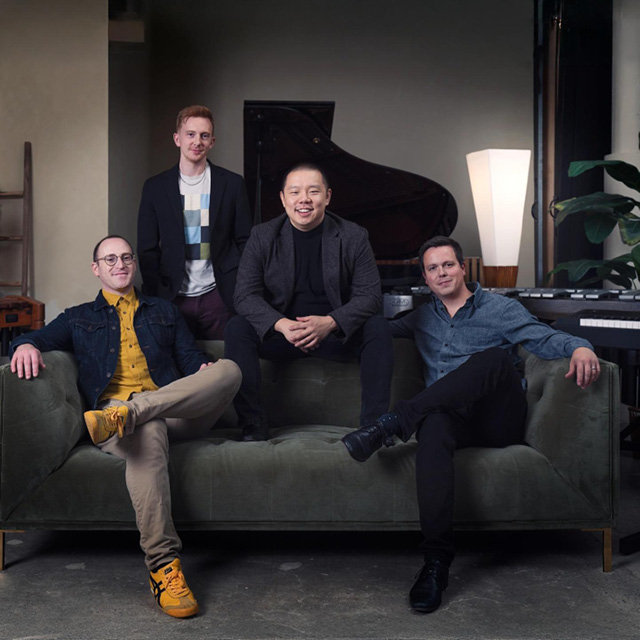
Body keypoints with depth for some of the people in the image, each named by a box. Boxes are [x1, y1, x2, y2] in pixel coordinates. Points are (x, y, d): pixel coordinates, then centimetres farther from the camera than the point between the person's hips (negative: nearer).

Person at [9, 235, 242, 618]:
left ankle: (129, 414, -41)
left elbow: (192, 357, 24)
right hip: (114, 410, -2)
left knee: (230, 369, -28)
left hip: (175, 411, 3)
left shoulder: (164, 311, 33)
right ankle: (163, 565, -44)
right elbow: (41, 339, 14)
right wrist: (26, 345, -12)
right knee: (148, 434, -42)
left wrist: (206, 372, -2)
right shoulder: (79, 318, 30)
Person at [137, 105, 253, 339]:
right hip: (173, 297, 1)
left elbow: (244, 242, 6)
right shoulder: (155, 187, 5)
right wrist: (155, 299, -3)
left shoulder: (232, 184, 3)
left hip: (217, 296, 0)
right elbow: (147, 249, 5)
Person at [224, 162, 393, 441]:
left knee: (378, 327, -26)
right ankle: (253, 425, -22)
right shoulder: (262, 236, -3)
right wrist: (281, 325, -29)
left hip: (336, 333, 0)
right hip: (281, 332, 0)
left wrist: (330, 322, -27)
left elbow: (369, 294, -8)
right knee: (236, 328, -25)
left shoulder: (354, 237, -3)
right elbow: (245, 294, -9)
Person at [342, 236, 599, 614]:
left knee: (495, 356, -32)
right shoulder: (423, 317, 27)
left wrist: (579, 347, -24)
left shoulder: (501, 309, 13)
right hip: (454, 418, 2)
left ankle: (394, 424, -39)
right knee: (434, 426, -38)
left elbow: (544, 338, -2)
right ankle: (437, 561, -45)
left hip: (499, 422, -1)